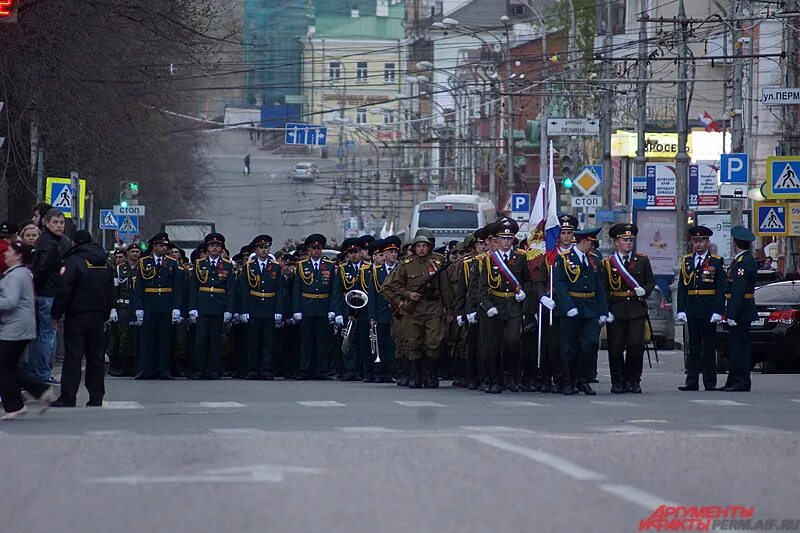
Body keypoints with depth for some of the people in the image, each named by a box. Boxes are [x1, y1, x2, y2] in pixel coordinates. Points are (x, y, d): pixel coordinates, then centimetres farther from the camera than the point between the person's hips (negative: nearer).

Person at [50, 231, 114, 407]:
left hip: (77, 316, -6)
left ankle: (67, 398, -8)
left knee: (72, 357, -5)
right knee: (96, 356, 9)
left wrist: (57, 314, -5)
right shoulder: (105, 264, 12)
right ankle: (96, 398, 9)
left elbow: (64, 290, -14)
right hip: (98, 318, 6)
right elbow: (110, 293, 17)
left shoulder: (73, 261, -9)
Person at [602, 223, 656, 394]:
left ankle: (633, 380, 6)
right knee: (616, 348, 0)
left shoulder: (642, 260, 10)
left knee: (636, 345, -6)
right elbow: (603, 290, 4)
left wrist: (644, 290, -8)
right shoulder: (608, 263, 5)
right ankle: (618, 382, 8)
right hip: (616, 310, -1)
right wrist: (605, 311, -6)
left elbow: (651, 281, 15)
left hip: (637, 309, 1)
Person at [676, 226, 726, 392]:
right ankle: (692, 382, 6)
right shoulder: (686, 261, 10)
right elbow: (681, 287, 8)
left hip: (709, 311, -3)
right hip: (691, 311, 3)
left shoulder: (717, 261, 0)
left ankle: (710, 383, 6)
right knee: (693, 347, 5)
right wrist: (681, 310, -1)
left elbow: (721, 289, -4)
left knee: (709, 347, 2)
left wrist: (718, 312, -12)